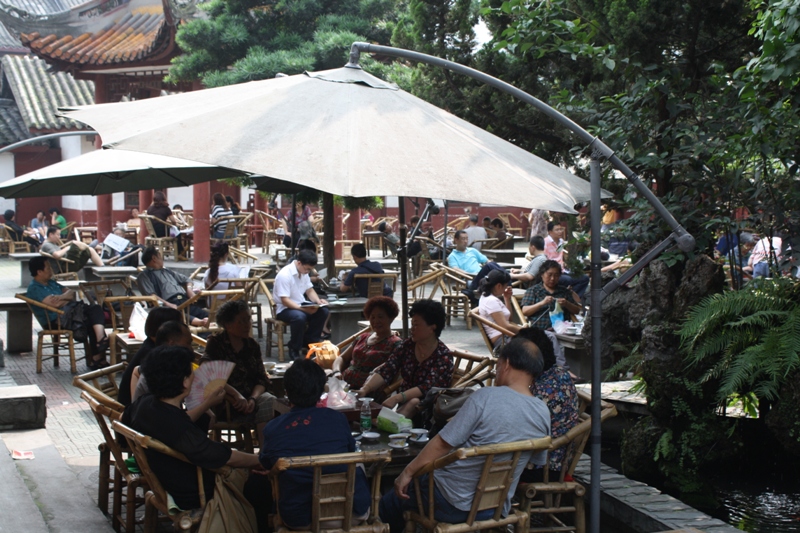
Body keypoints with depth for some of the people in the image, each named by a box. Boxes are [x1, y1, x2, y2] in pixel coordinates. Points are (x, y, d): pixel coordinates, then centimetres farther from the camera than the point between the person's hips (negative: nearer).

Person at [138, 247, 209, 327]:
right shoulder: (145, 275, 11)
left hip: (185, 300, 8)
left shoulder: (167, 271, 33)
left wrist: (189, 288, 17)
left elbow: (186, 279, 41)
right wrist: (167, 304, -18)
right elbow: (150, 295, -5)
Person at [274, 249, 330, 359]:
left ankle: (309, 342, -2)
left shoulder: (303, 272, 4)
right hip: (285, 309, -8)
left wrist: (318, 301, -8)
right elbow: (285, 300, -25)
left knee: (323, 311, -14)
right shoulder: (285, 275, -22)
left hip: (301, 305, 8)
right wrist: (303, 308, -35)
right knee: (299, 317, -38)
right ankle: (294, 349, -18)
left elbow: (310, 290, 13)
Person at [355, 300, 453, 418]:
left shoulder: (444, 356, -10)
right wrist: (364, 389, -22)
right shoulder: (407, 345, 5)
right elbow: (385, 372, -4)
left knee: (414, 402, -38)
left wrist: (396, 398, -35)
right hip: (404, 403, 6)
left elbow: (427, 388, -22)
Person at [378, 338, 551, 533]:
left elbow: (442, 443, -19)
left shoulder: (486, 397, -22)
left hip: (454, 503, -6)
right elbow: (535, 461, 8)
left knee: (389, 503, 18)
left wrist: (407, 472, -8)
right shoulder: (544, 414, -6)